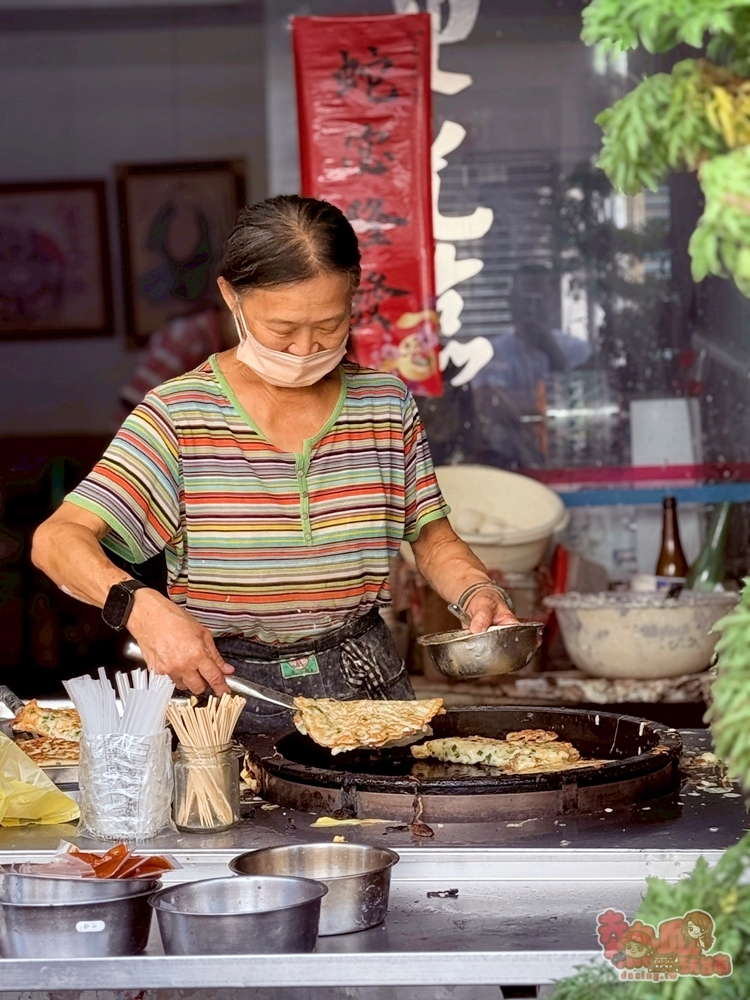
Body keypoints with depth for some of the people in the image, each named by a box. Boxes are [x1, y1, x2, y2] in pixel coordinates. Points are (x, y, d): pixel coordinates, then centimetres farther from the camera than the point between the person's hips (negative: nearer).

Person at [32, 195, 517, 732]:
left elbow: (432, 536, 18)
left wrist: (478, 590, -4)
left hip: (366, 686, 3)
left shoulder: (386, 403, 7)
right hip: (221, 683, -2)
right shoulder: (179, 415, -6)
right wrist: (140, 606, -33)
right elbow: (60, 540, -14)